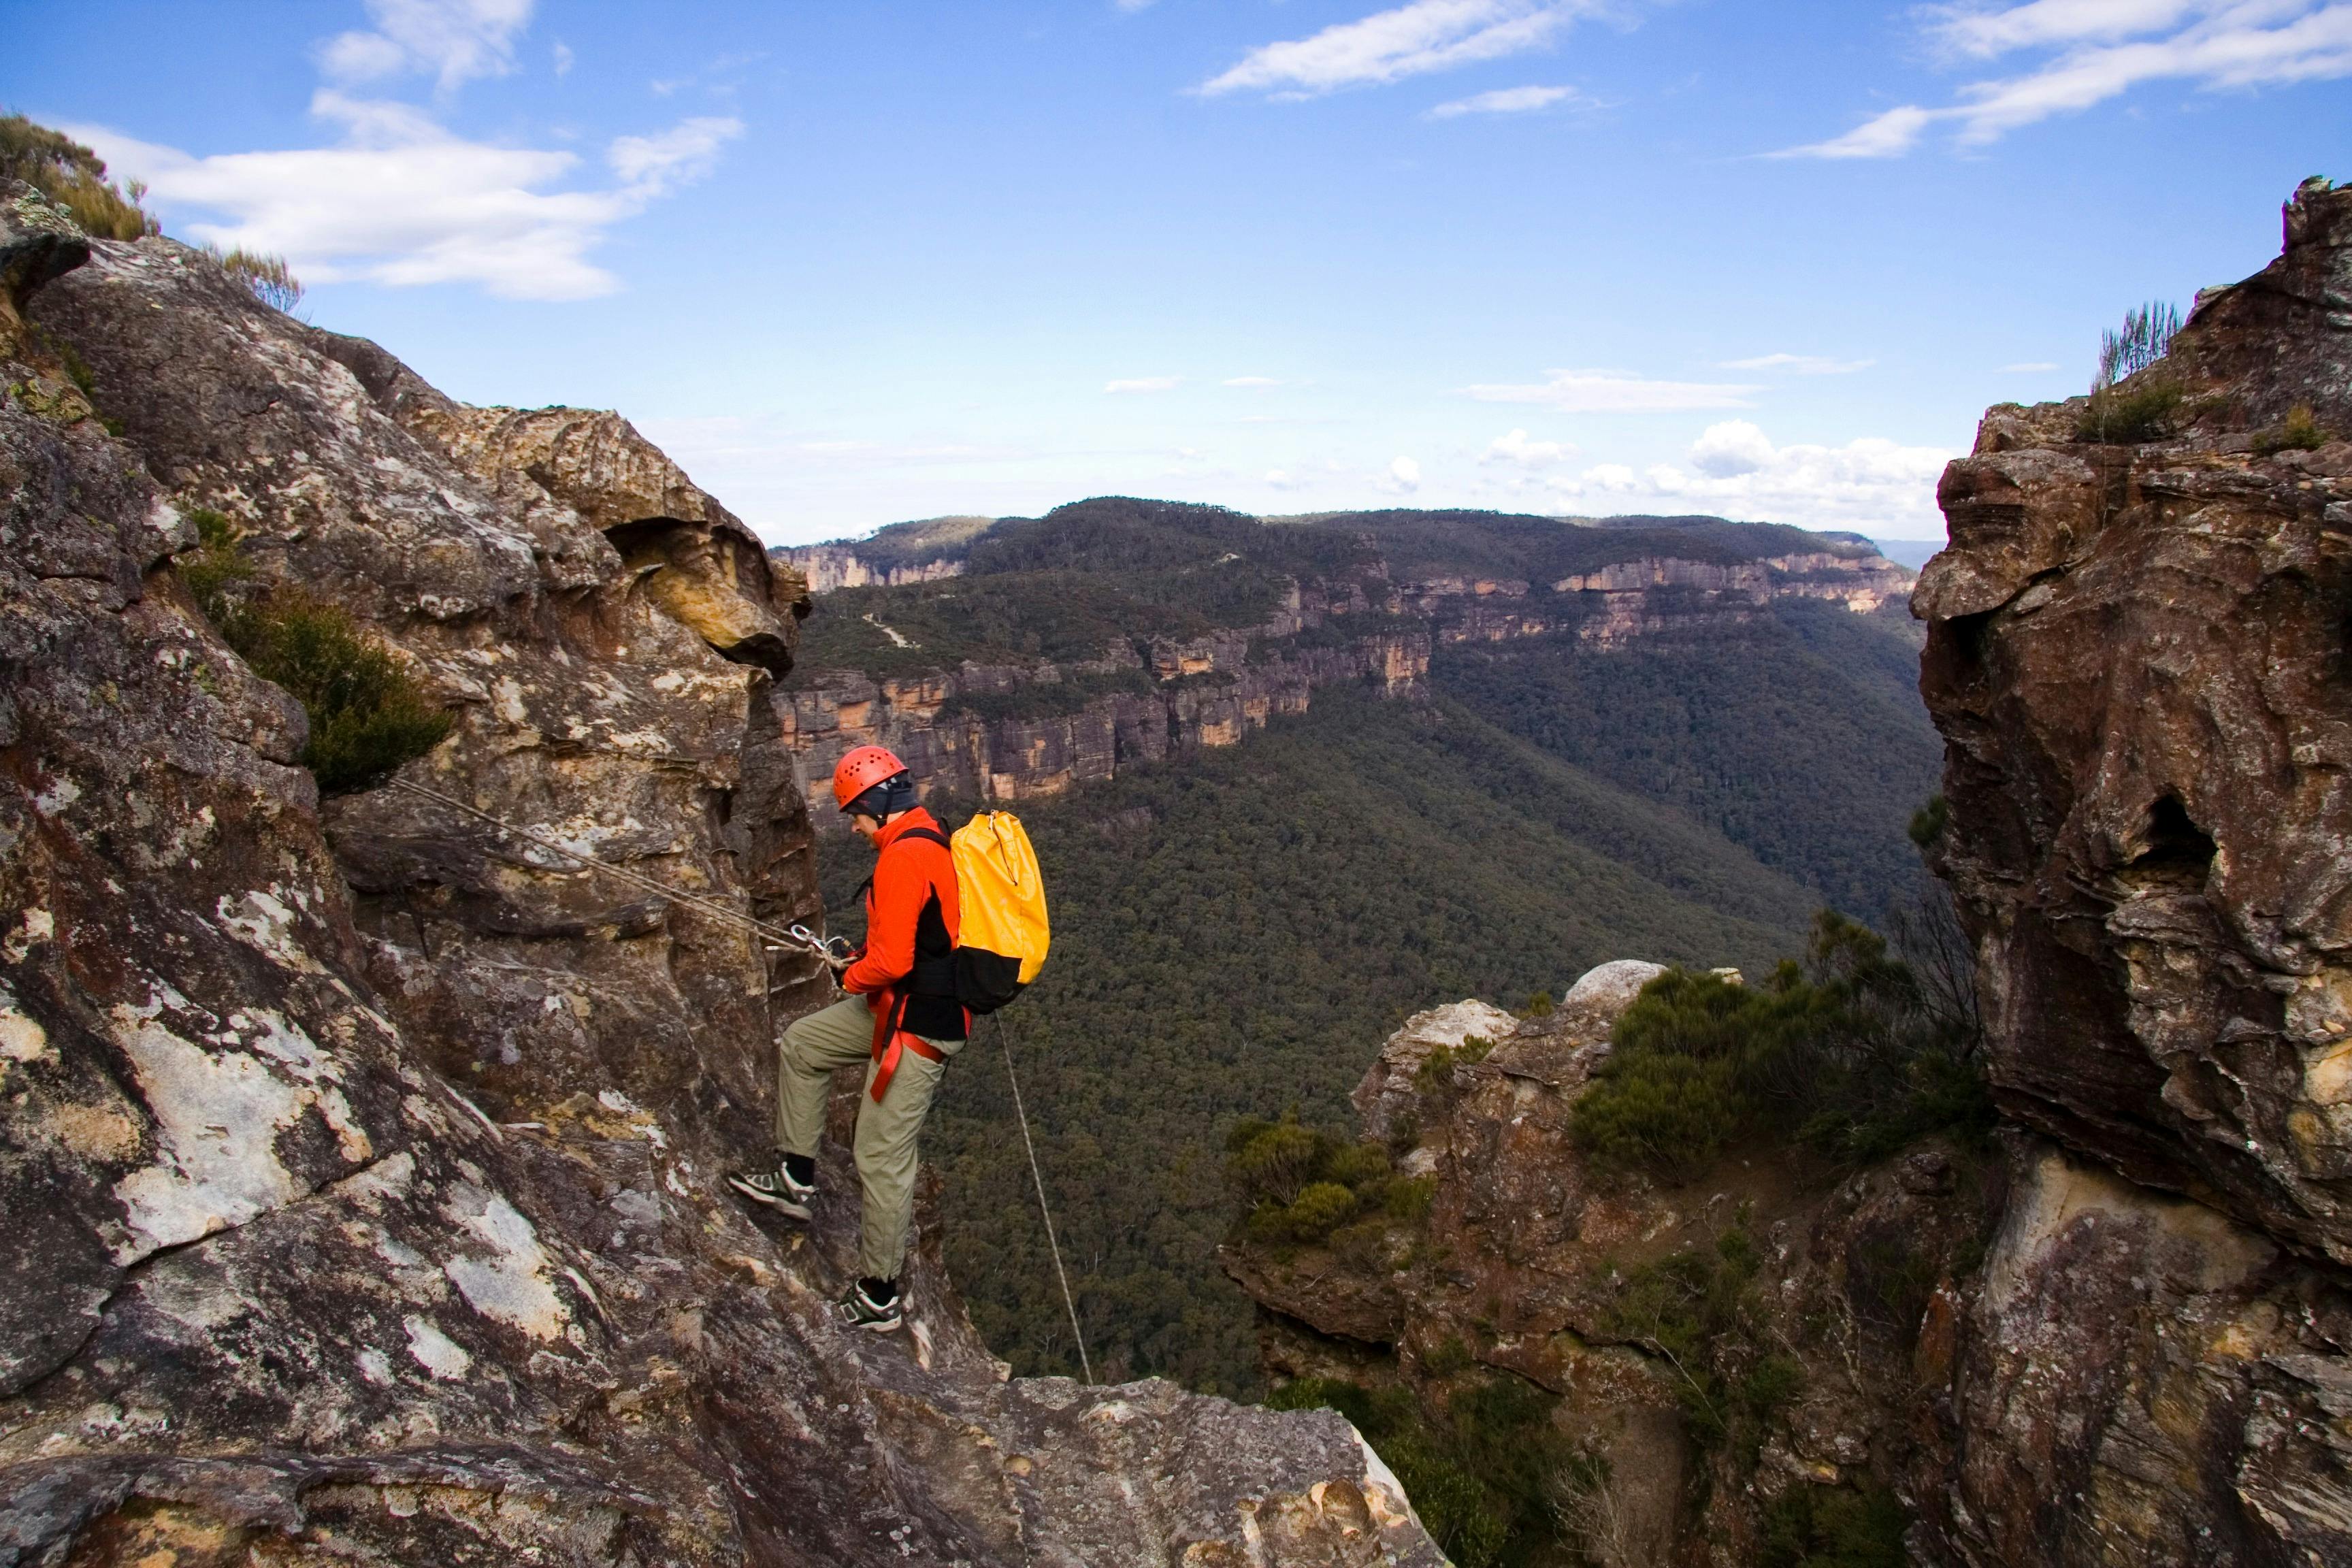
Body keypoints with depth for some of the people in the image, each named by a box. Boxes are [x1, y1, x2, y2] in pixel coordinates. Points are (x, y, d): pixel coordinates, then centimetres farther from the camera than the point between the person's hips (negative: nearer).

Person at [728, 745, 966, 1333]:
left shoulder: (903, 857, -22)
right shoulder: (932, 843, 10)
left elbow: (891, 960, -26)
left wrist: (850, 976, -6)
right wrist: (863, 962, 12)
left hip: (916, 1026, -11)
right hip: (906, 1005, 11)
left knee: (882, 1158, 0)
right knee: (801, 1044, 20)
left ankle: (879, 1298, 14)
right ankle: (797, 1179, 28)